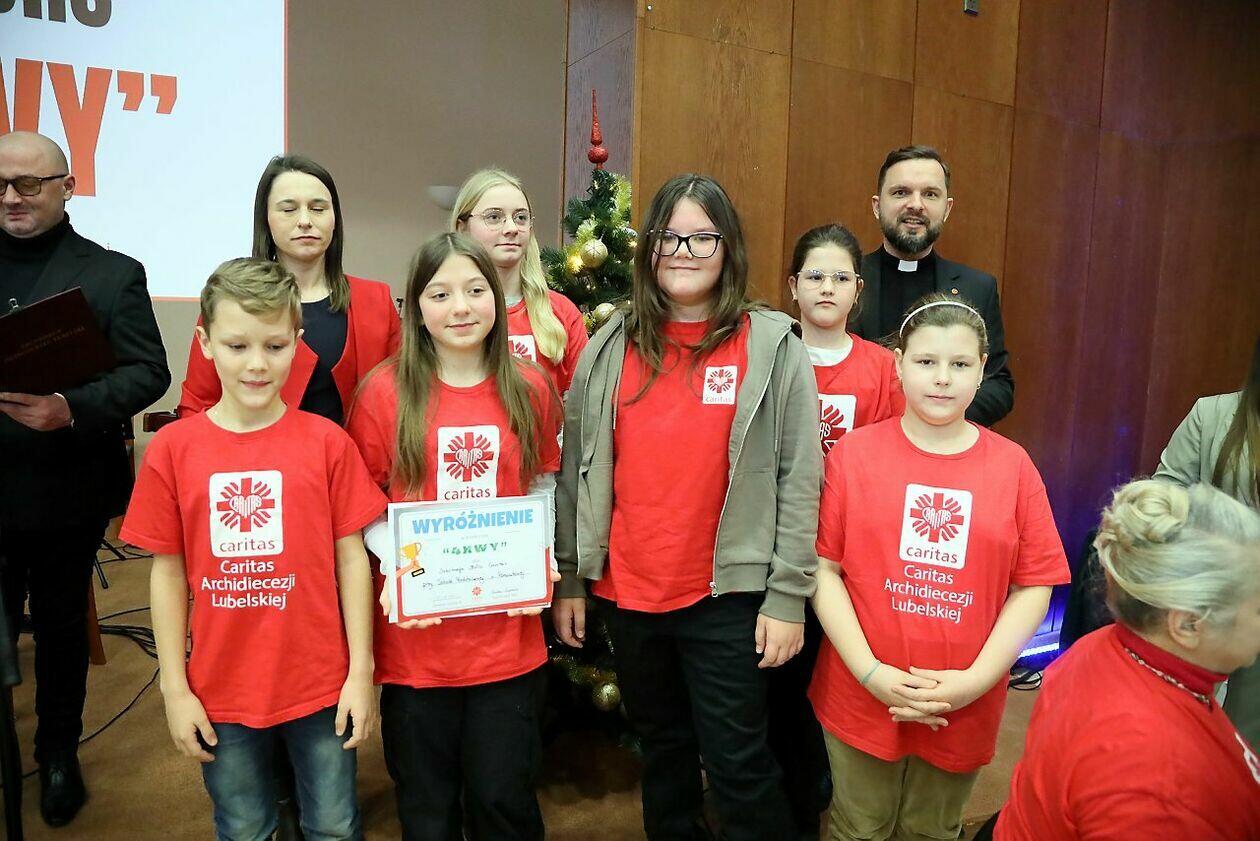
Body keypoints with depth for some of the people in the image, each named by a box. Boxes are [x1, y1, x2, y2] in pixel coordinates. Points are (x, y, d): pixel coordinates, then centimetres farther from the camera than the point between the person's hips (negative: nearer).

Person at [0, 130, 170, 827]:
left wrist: (74, 409, -23)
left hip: (64, 494, -2)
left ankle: (58, 752, 33)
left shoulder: (112, 274, -1)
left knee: (60, 627, 13)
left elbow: (148, 371, -8)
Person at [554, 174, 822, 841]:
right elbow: (577, 470, 6)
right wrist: (569, 580, 6)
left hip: (728, 594, -3)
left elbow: (799, 479, -6)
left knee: (737, 766, 4)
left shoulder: (772, 346, -4)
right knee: (662, 751, 19)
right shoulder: (609, 348, 4)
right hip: (627, 592, 4)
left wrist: (787, 597, -9)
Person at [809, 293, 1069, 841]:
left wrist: (977, 680, -12)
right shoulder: (855, 453, -7)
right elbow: (823, 567, -8)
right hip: (862, 694, -1)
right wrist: (871, 673, -14)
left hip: (966, 708, 1)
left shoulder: (1013, 466, -3)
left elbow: (1034, 586, -2)